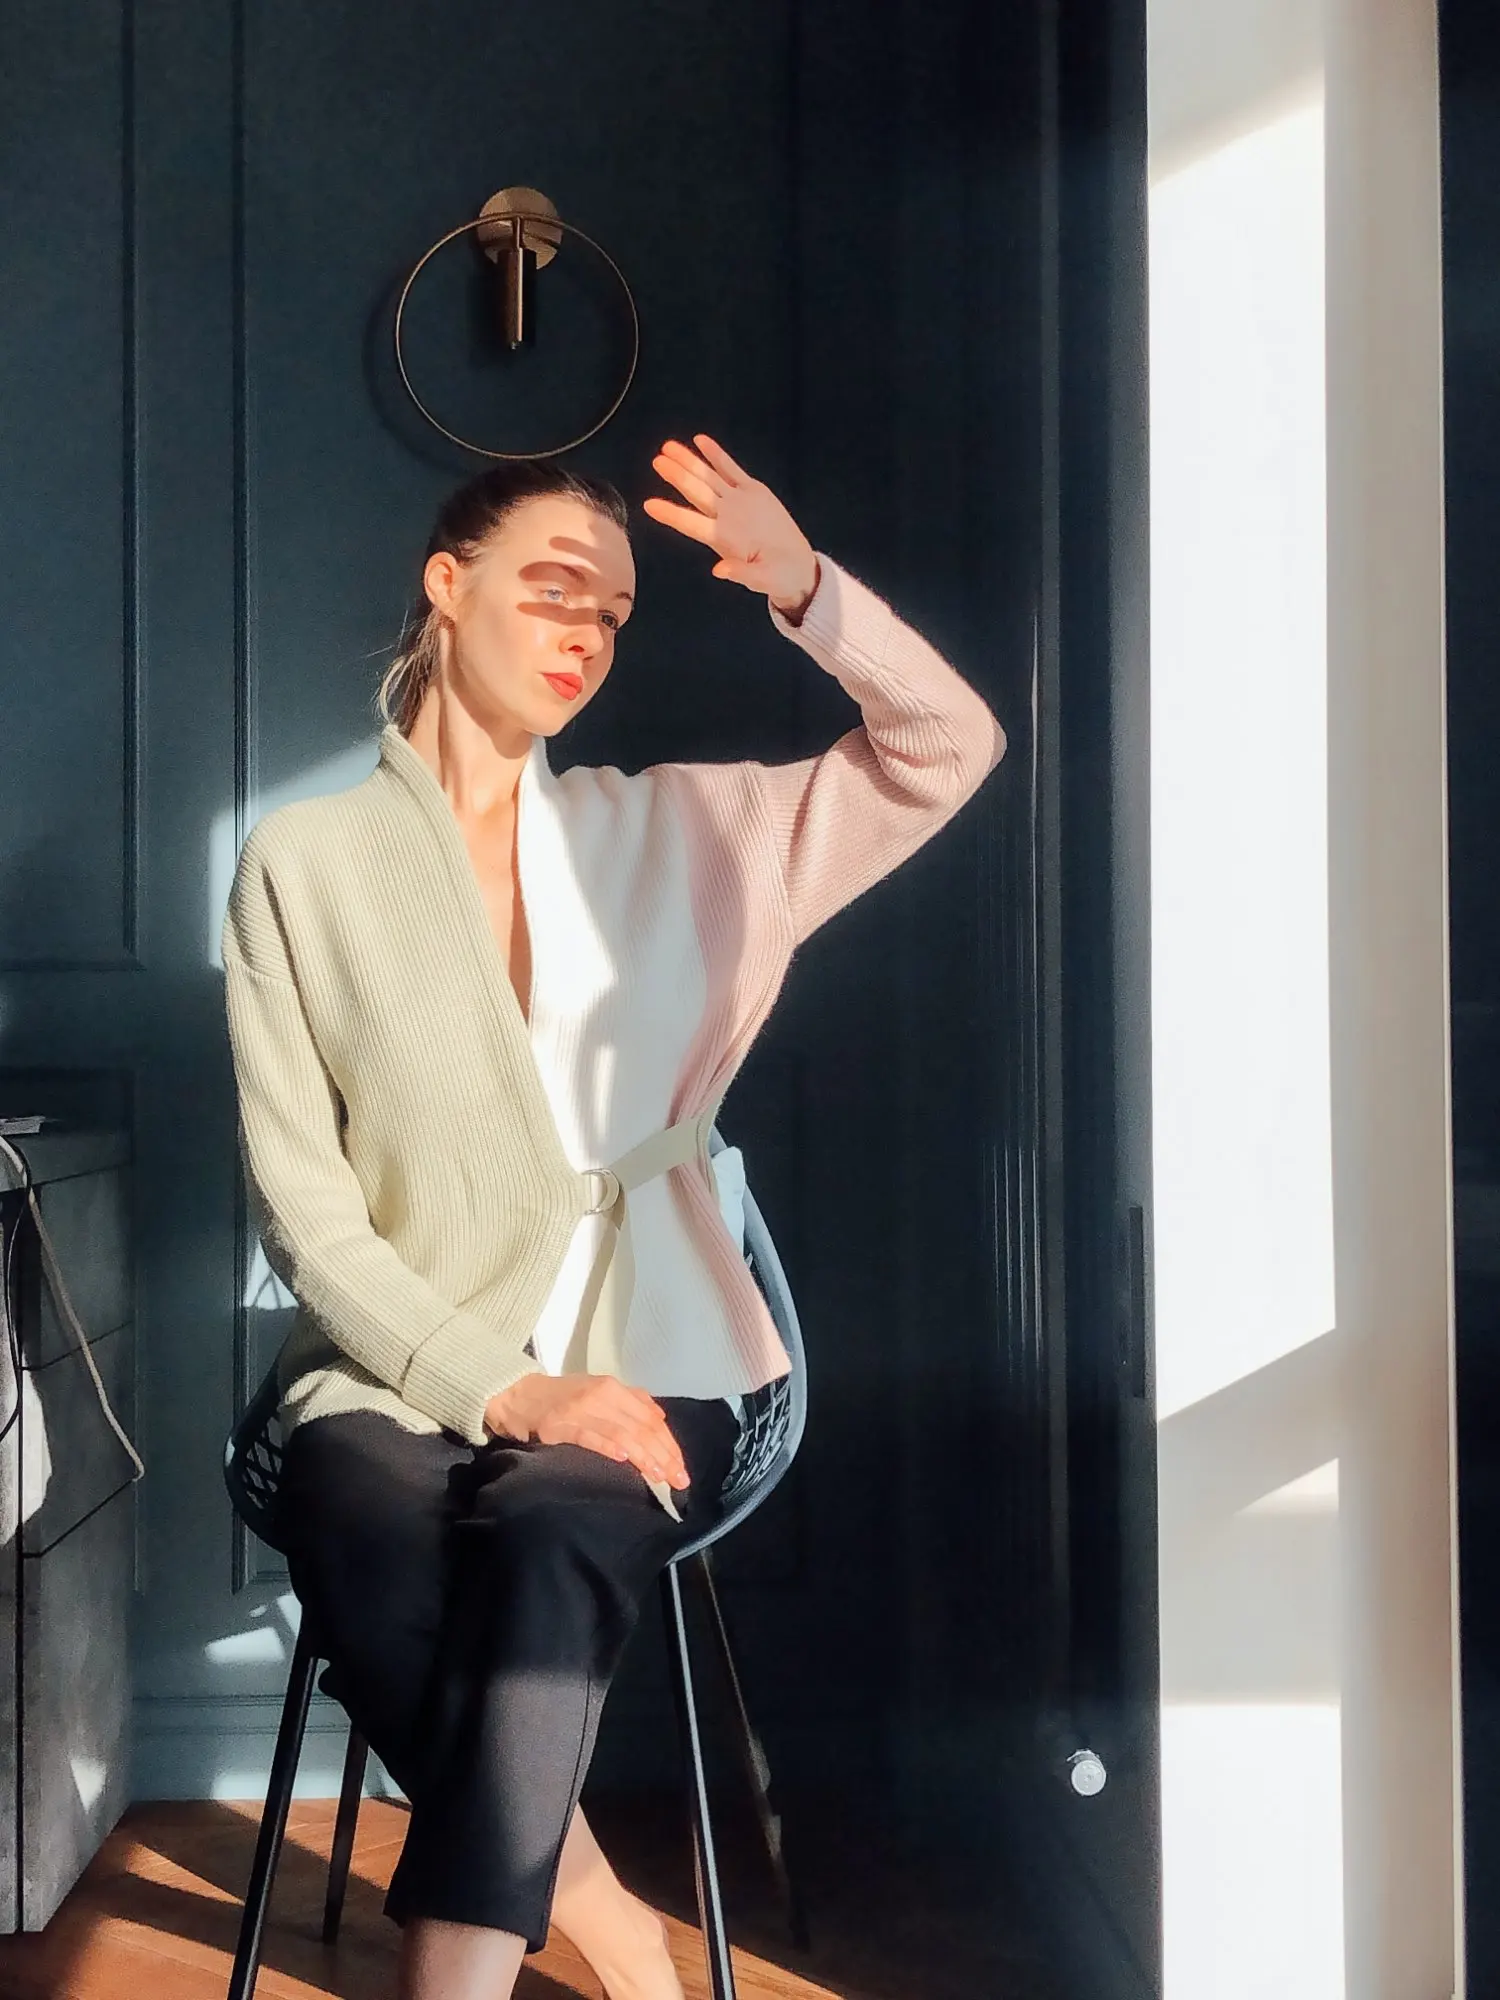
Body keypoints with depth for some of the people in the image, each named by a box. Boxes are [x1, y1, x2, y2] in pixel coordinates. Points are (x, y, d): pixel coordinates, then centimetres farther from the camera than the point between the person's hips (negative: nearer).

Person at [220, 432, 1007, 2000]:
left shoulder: (671, 831, 14)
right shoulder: (303, 862, 5)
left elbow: (947, 752, 8)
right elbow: (305, 1208, -2)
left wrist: (804, 589, -9)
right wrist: (503, 1394, -15)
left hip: (636, 1365, 1)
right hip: (400, 1376, -1)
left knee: (549, 1537, -33)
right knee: (371, 1568, -33)